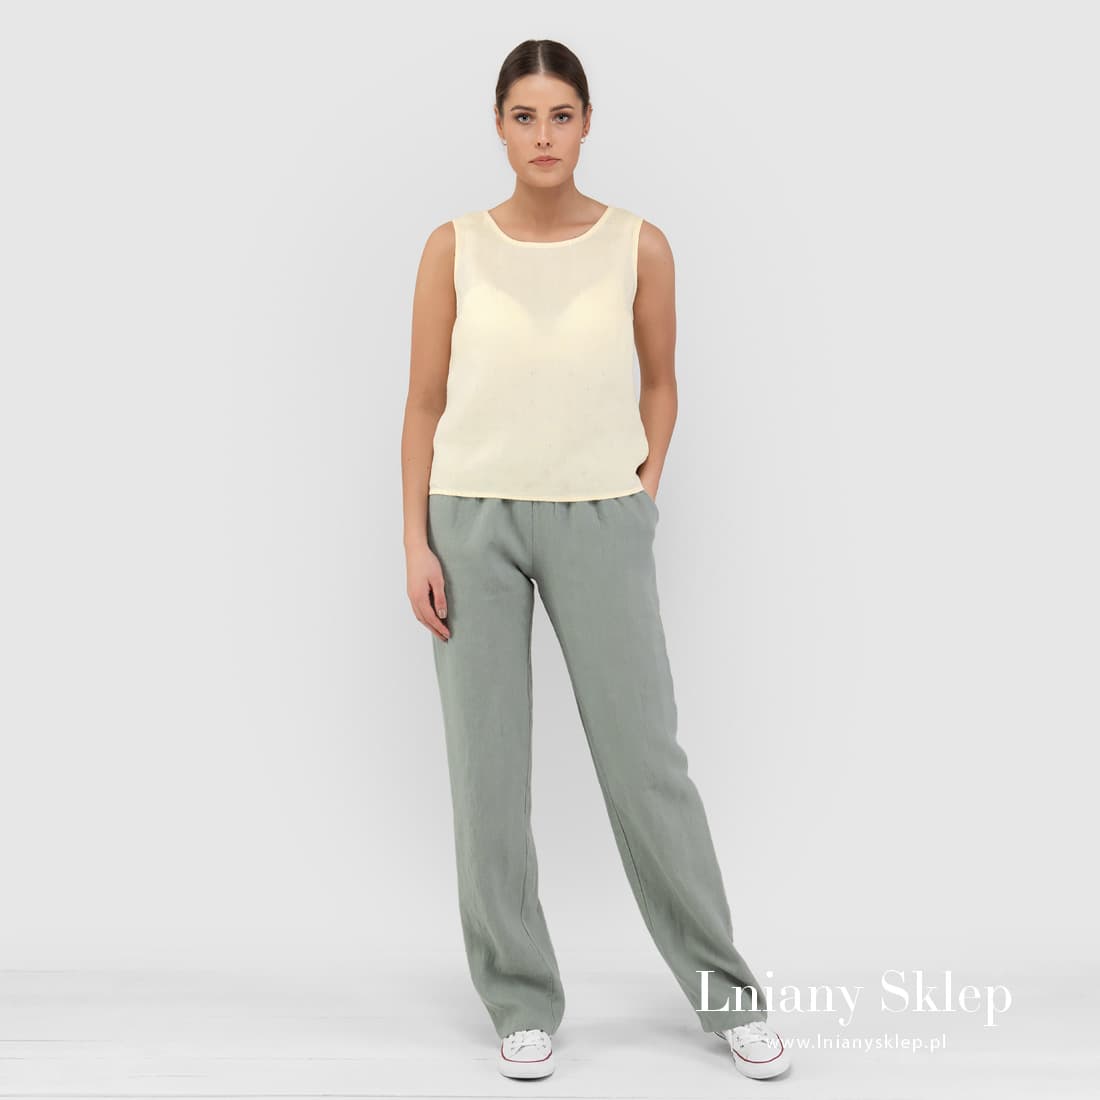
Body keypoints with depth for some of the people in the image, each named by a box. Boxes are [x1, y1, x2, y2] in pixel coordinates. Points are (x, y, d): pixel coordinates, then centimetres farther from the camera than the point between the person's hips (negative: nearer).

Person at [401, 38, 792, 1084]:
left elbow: (659, 380, 14)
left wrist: (646, 490, 2)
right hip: (474, 524, 1)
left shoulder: (639, 245, 1)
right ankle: (522, 1002, 20)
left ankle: (726, 991, 20)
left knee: (646, 760, 3)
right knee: (486, 772, 3)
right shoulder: (454, 248, 1)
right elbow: (425, 405, 3)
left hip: (597, 525, 0)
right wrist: (416, 544, -4)